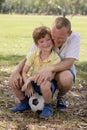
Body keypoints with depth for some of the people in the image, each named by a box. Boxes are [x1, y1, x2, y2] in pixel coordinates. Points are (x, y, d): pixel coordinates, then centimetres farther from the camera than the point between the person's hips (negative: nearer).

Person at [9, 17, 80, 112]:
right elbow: (27, 60, -15)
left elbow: (69, 62, -33)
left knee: (65, 78, -41)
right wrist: (16, 72, -36)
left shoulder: (74, 38, -23)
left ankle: (60, 97, -4)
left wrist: (50, 69, -51)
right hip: (43, 72, 2)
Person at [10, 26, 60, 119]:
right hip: (33, 83, 5)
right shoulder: (34, 55, -4)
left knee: (45, 85, -40)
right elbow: (24, 71, -7)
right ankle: (24, 103, 9)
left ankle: (48, 107, -10)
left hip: (47, 84, -4)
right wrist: (28, 85, -23)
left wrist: (31, 78, -32)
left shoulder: (56, 58, -17)